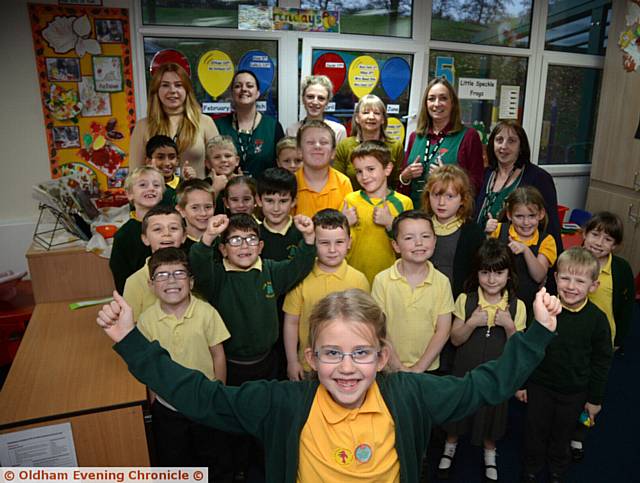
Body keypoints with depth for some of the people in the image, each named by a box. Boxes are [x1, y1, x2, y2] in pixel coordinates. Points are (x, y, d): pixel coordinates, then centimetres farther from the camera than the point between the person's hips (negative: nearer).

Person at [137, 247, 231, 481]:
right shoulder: (146, 319, -13)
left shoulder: (206, 312, -17)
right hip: (167, 407, 1)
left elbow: (218, 355, -7)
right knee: (172, 462, 22)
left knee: (215, 461, 19)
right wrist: (153, 396, 4)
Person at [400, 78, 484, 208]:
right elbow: (401, 180, 17)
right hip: (415, 213, 4)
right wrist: (406, 175, -3)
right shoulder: (415, 137, 10)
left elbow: (476, 185, -3)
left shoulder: (469, 136, -1)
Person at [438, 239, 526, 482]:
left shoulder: (517, 306, -11)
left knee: (492, 413, 19)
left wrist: (509, 326, -25)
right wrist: (472, 322, -26)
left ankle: (489, 455, 47)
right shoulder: (465, 300, -12)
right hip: (465, 370, 0)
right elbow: (455, 339, -9)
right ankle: (450, 448, 45)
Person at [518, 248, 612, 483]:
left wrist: (595, 398, 1)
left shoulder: (597, 319, -15)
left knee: (562, 436, 21)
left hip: (574, 393, 0)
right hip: (539, 386, 0)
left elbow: (601, 362, -4)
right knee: (534, 432, 16)